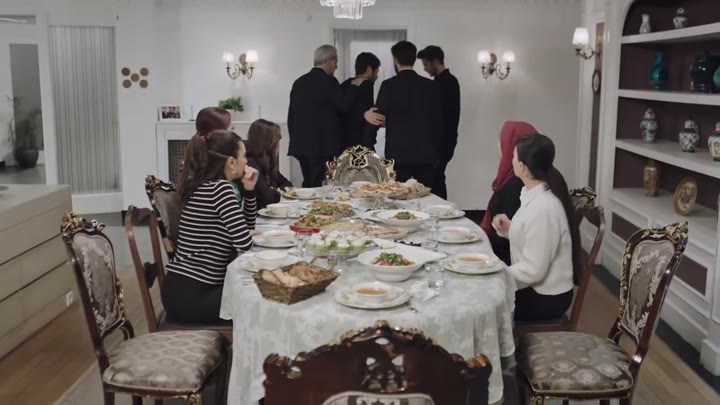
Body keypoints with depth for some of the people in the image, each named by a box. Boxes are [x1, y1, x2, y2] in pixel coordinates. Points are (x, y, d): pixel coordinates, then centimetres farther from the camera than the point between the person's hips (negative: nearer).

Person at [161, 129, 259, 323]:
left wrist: (249, 190, 6)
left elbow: (246, 225, 22)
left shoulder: (206, 186, 12)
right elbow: (245, 244, -21)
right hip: (190, 297, -9)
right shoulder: (220, 188, -17)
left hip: (184, 289, 9)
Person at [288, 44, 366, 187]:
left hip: (302, 145, 7)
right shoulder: (328, 81, -9)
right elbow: (344, 105, -11)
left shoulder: (299, 82, 12)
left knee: (309, 186, 12)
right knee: (321, 187, -5)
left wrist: (295, 141, 21)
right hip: (323, 145, -7)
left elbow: (291, 116, 14)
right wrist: (354, 86, 3)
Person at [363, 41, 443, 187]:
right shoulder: (430, 85, 6)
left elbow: (378, 116, -5)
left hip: (398, 154, -3)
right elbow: (438, 120, 9)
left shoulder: (389, 85, -5)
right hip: (425, 153, 3)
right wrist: (437, 153, 16)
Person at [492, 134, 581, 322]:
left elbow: (533, 271, -25)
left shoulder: (543, 208, -27)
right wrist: (509, 230, -3)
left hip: (545, 298, -8)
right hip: (535, 287, 8)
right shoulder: (534, 195, 1)